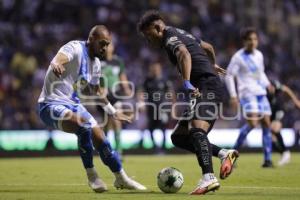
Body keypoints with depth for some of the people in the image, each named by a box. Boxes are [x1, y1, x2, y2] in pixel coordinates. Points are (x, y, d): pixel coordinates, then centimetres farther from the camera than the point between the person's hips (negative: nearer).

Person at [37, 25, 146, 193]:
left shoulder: (96, 64, 9)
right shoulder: (76, 48, -16)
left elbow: (95, 91, 27)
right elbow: (61, 57, -41)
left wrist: (113, 111, 30)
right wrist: (56, 64, -65)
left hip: (74, 104, 8)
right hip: (53, 104, -8)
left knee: (100, 138, 3)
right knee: (84, 126, -32)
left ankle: (122, 179, 24)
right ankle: (92, 176, -16)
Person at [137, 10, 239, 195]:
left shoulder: (170, 38, -7)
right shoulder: (181, 34, 24)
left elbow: (183, 53, -30)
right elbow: (208, 47, 40)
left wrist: (187, 83, -43)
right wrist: (213, 65, 61)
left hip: (206, 87, -10)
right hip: (207, 88, 10)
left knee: (196, 130, -30)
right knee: (179, 137, 9)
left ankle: (209, 178, -45)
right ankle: (224, 154, 2)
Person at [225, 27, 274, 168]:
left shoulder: (259, 55, 13)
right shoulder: (238, 57, -6)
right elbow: (229, 76, -4)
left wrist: (267, 84, 7)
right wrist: (233, 96, -11)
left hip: (261, 93, 6)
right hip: (247, 93, -6)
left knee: (266, 124, -1)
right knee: (252, 123, -21)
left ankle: (268, 160, 3)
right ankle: (234, 151, -2)